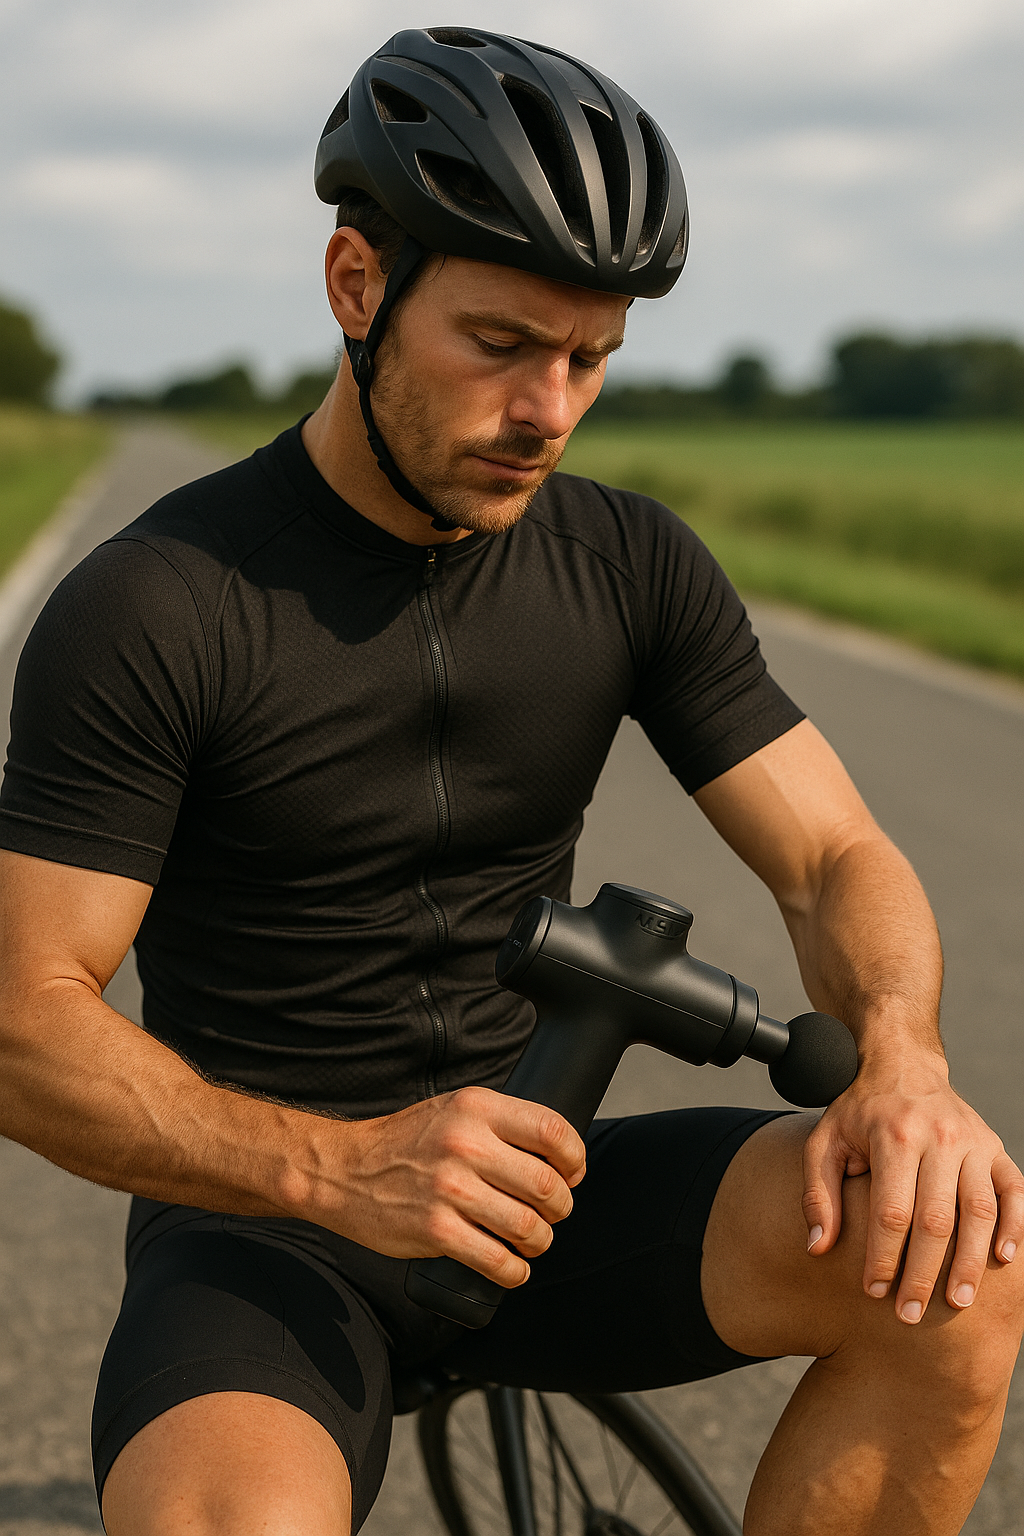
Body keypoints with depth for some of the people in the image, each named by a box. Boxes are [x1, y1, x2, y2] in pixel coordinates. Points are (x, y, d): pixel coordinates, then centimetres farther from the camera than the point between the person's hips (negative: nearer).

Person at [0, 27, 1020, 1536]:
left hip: (534, 1184, 4)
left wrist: (901, 1064, -23)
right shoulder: (149, 610, -12)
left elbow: (838, 857, 0)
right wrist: (336, 1168, -30)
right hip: (261, 1221, -4)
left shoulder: (632, 565, 2)